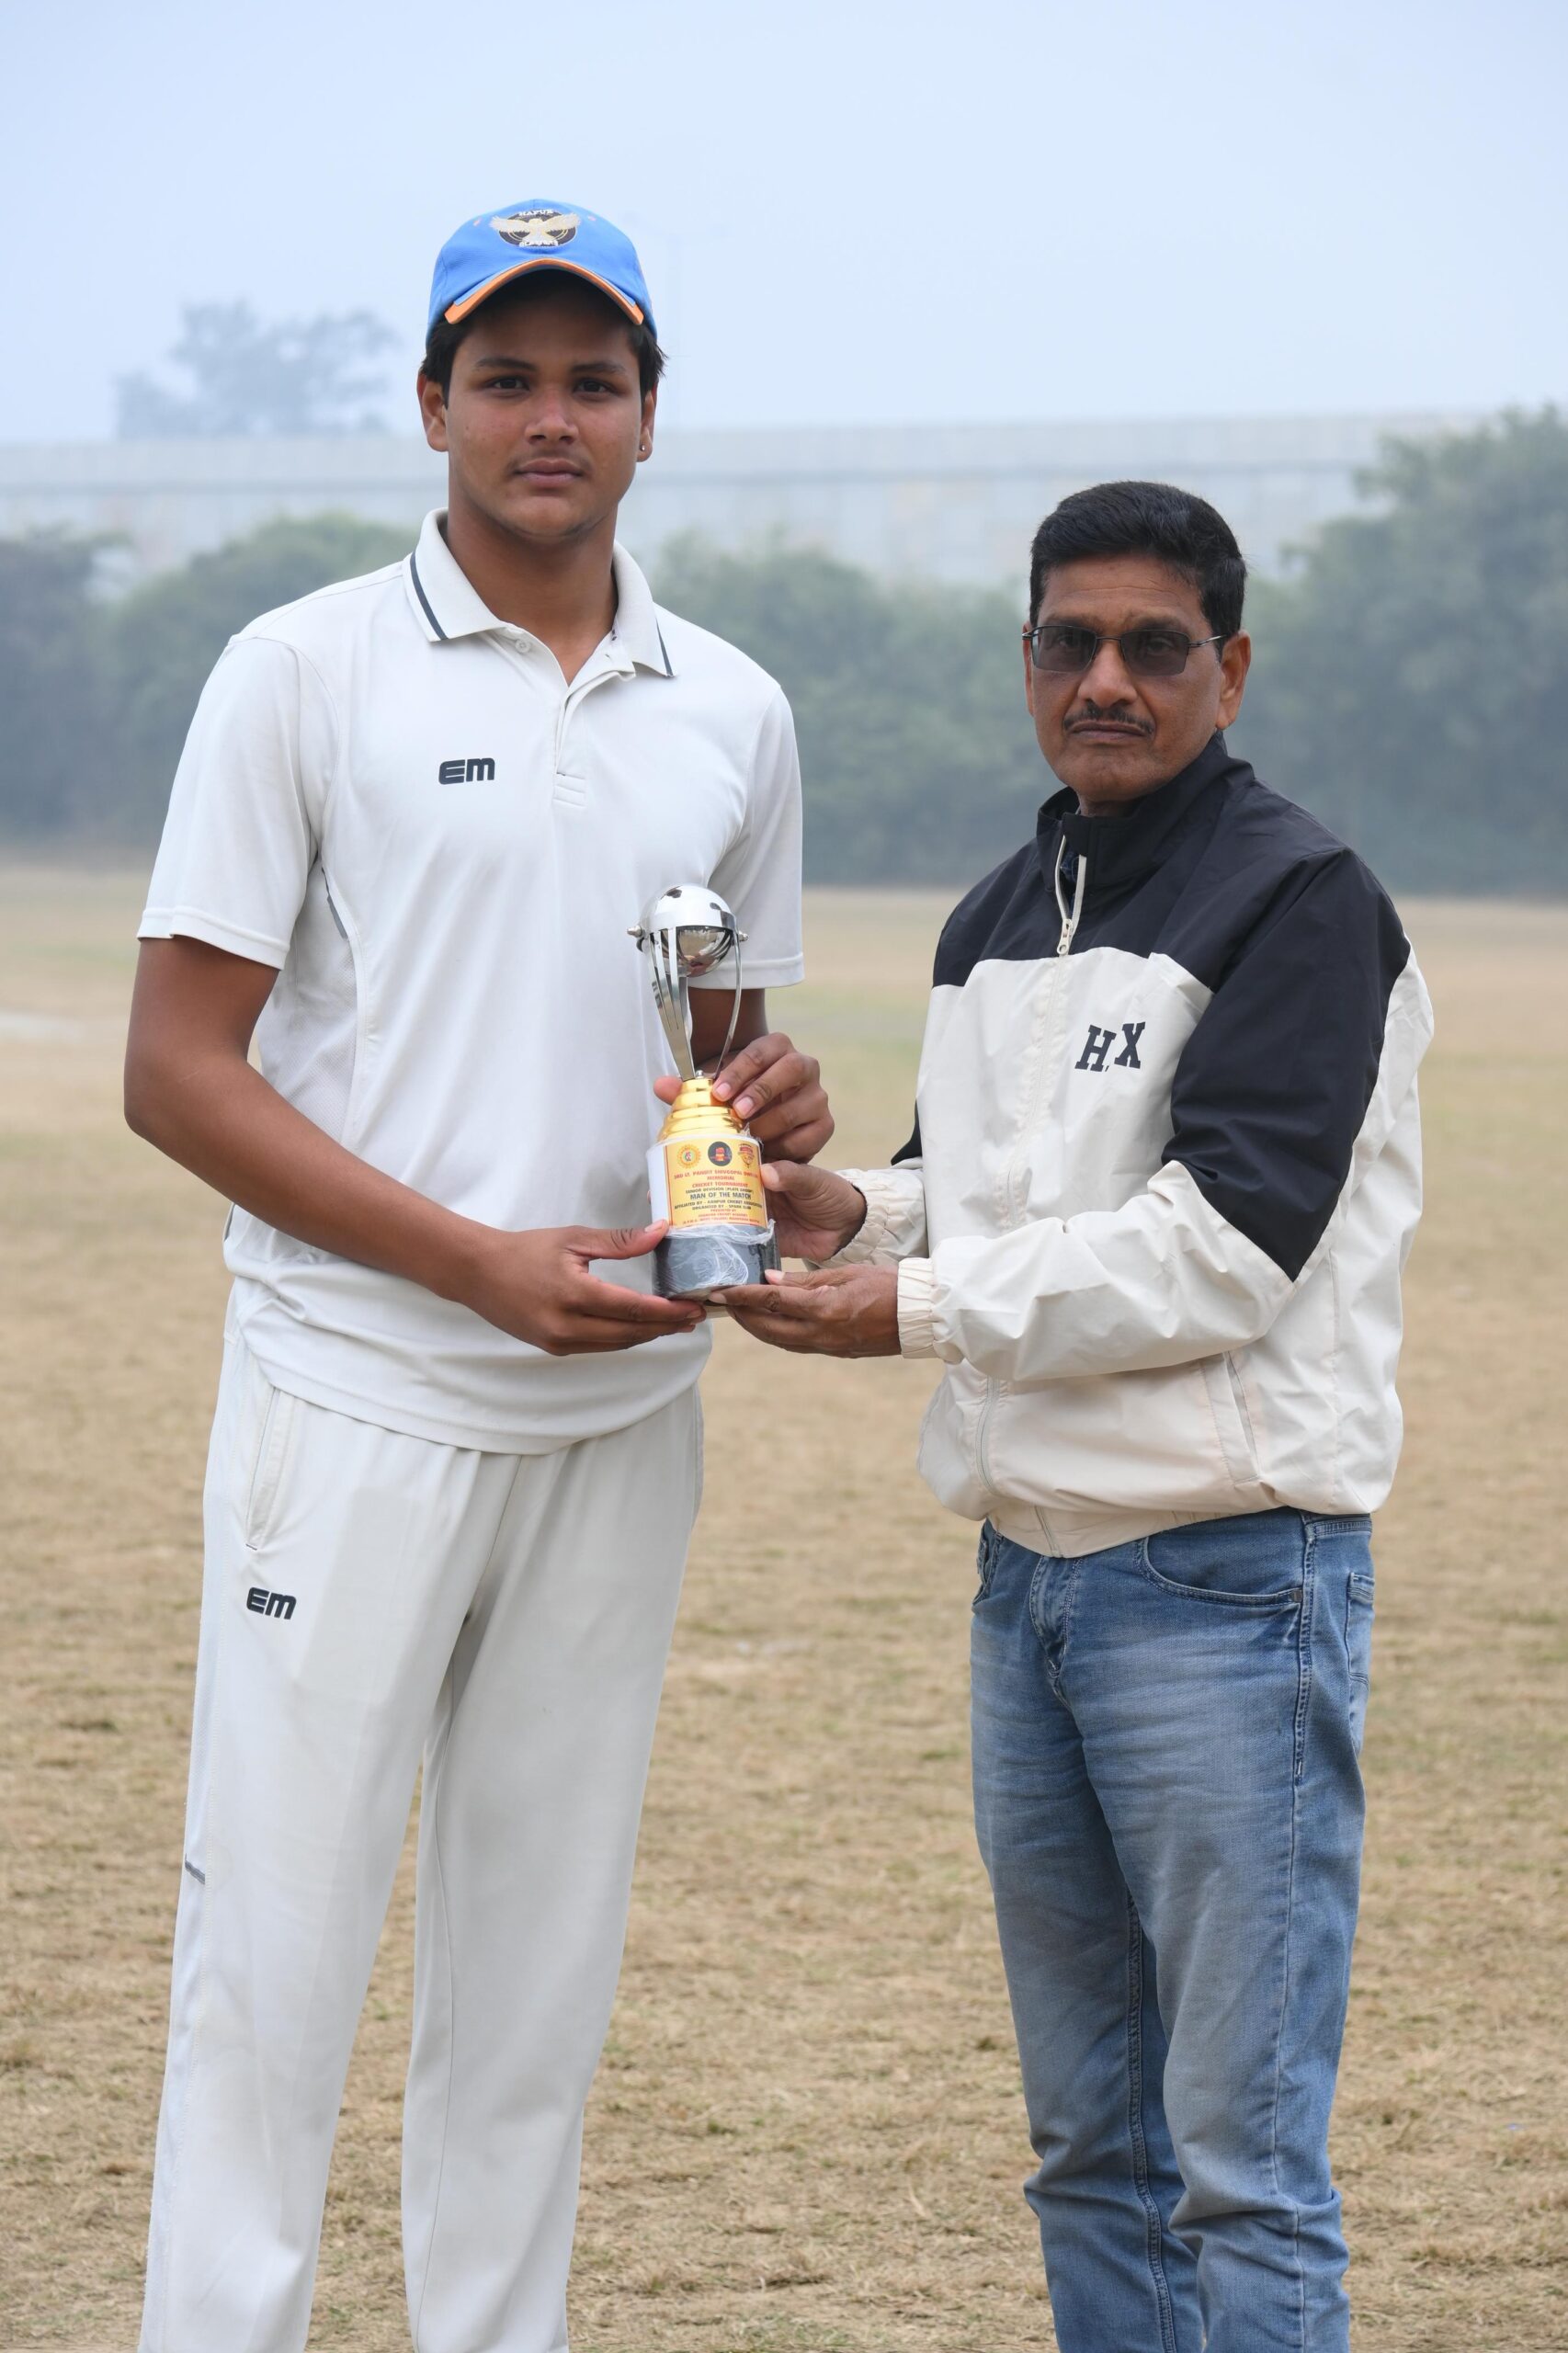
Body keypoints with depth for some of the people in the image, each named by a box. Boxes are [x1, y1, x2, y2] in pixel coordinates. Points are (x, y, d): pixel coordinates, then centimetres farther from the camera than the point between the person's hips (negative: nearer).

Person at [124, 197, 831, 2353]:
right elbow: (178, 1069, -6)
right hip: (357, 1410, -4)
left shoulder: (732, 714, 12)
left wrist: (785, 1110, -4)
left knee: (538, 1972, 8)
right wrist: (479, 1262, -15)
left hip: (623, 1422, 4)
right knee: (273, 1952, -6)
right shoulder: (306, 674, -2)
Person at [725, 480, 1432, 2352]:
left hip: (1226, 1581, -8)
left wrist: (917, 1308, -16)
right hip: (1030, 1569, 8)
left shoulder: (1296, 902, -10)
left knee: (1241, 2159, -7)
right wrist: (865, 1212, 2)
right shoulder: (998, 924, 17)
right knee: (1089, 2140, 15)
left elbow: (1226, 1247, -18)